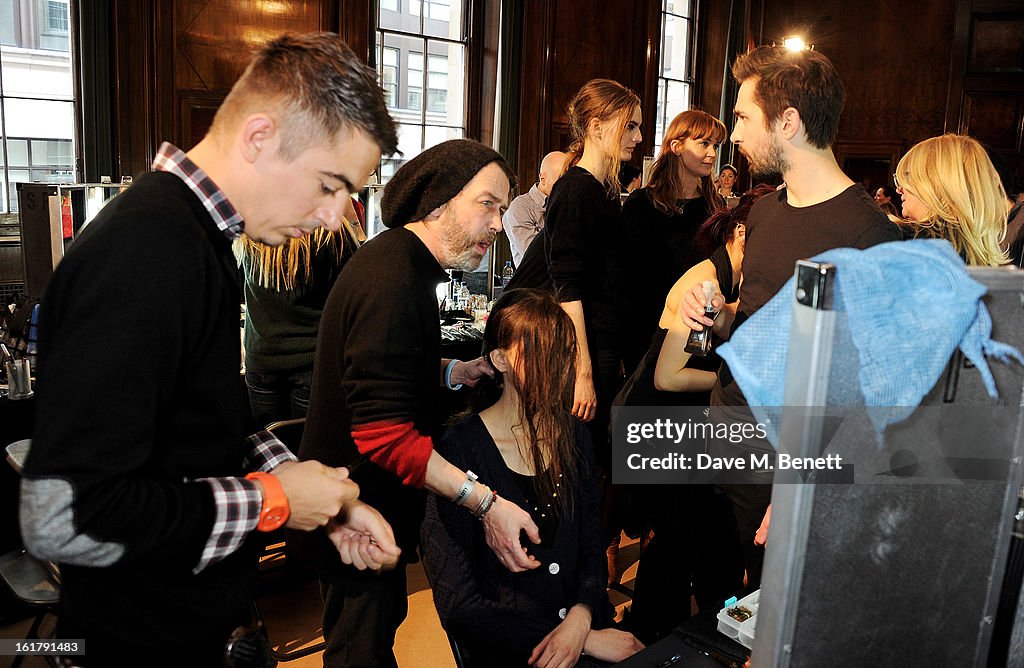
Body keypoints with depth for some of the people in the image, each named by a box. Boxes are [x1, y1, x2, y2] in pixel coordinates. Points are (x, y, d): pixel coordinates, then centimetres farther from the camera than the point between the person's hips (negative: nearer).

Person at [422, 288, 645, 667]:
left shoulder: (572, 436, 5)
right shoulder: (459, 451, -12)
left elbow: (592, 549, 9)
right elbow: (458, 605, -12)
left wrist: (580, 619, -12)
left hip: (584, 625, 6)